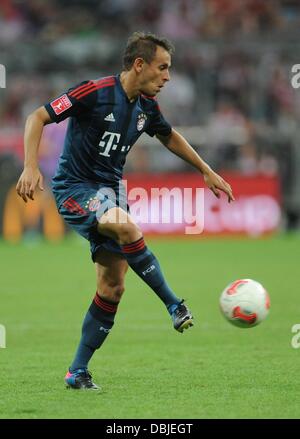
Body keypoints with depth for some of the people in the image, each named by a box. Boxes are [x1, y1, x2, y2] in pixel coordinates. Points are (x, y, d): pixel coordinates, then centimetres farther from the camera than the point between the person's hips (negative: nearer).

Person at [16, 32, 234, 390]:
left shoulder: (147, 106, 5)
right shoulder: (95, 92, -16)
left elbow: (169, 137, 27)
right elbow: (37, 118, -14)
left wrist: (207, 172, 26)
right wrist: (31, 167, -26)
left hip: (110, 190, 7)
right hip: (74, 188, -7)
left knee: (112, 287, -2)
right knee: (126, 226, -36)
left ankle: (78, 371, 7)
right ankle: (175, 306, -27)